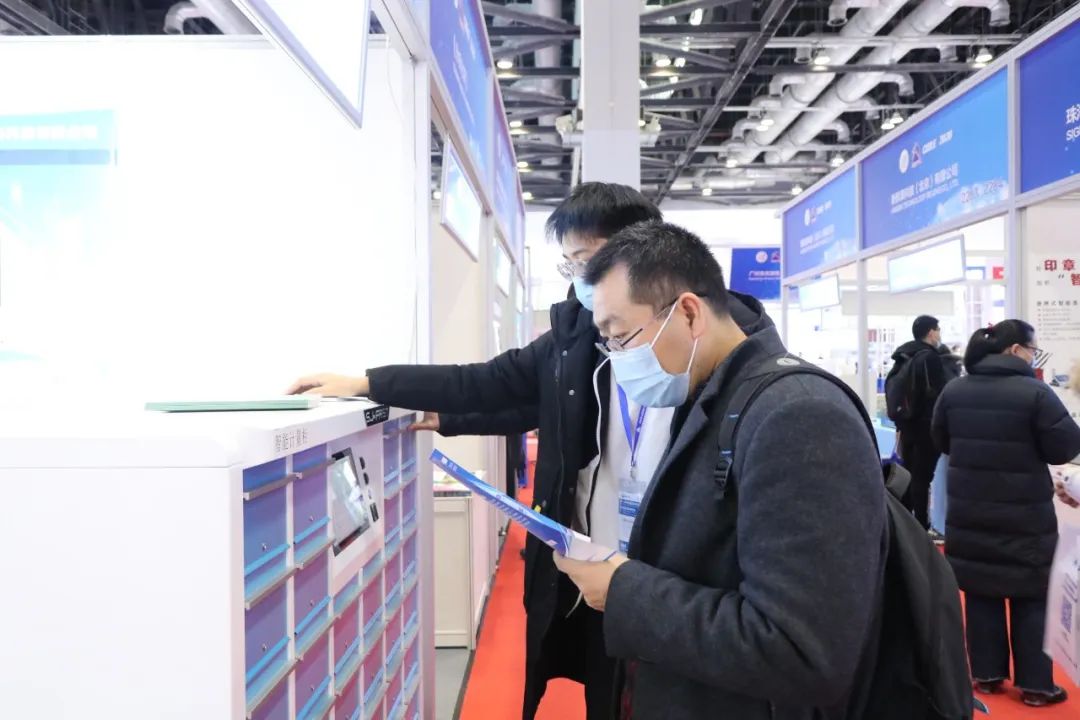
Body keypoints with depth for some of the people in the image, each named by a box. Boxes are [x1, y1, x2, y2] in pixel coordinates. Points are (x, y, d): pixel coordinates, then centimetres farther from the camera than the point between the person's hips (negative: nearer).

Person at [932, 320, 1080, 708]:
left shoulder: (954, 390, 1)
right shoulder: (1035, 392, -15)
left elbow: (942, 442, 13)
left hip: (970, 511, 4)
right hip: (1024, 514, -4)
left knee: (980, 592, 13)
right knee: (1032, 597, 9)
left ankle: (986, 674, 21)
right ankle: (1035, 684, 16)